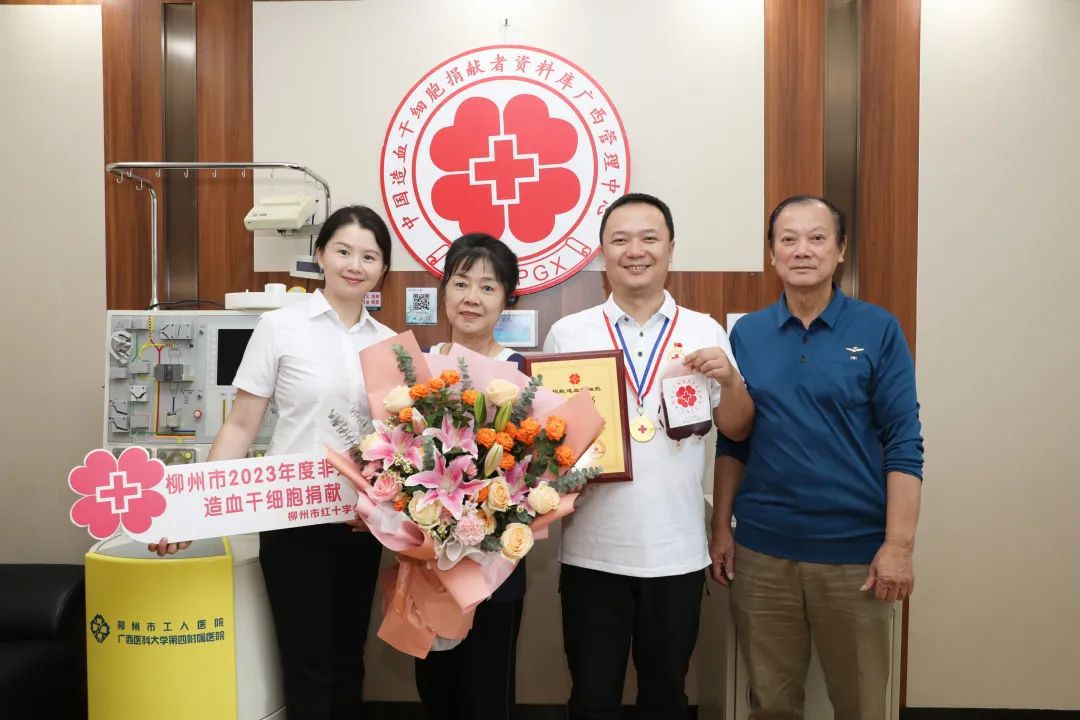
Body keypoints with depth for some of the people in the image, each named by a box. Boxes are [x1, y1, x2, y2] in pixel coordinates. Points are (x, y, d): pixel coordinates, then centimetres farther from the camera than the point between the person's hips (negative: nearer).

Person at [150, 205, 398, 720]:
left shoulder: (389, 343, 5)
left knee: (349, 661, 15)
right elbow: (241, 427, -5)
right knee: (309, 666, 3)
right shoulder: (279, 328, -6)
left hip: (362, 523, 4)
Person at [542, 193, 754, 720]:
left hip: (677, 552, 1)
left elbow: (737, 430, 5)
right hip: (592, 551, -1)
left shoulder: (704, 332, 2)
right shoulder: (567, 333, 0)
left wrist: (729, 379, -13)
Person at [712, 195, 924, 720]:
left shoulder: (878, 330, -5)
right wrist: (721, 528, 5)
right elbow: (731, 441, 8)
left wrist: (899, 544, -11)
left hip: (854, 549, -2)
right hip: (761, 548, 2)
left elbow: (903, 443, -7)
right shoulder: (747, 333, 3)